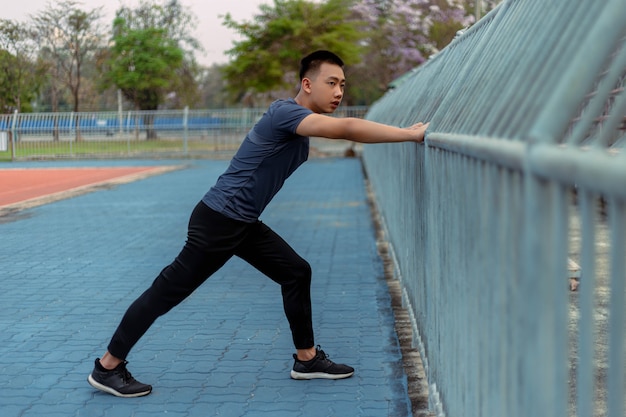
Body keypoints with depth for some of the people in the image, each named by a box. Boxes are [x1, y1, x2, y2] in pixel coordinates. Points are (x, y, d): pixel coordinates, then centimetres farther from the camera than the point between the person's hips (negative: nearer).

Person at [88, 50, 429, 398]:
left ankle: (307, 359, 20)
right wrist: (411, 134, -31)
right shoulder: (285, 112, -23)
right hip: (217, 220, -10)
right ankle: (107, 368, 10)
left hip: (244, 224, 10)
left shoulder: (301, 126, 10)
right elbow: (345, 128, -32)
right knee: (168, 291, -2)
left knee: (296, 272, 10)